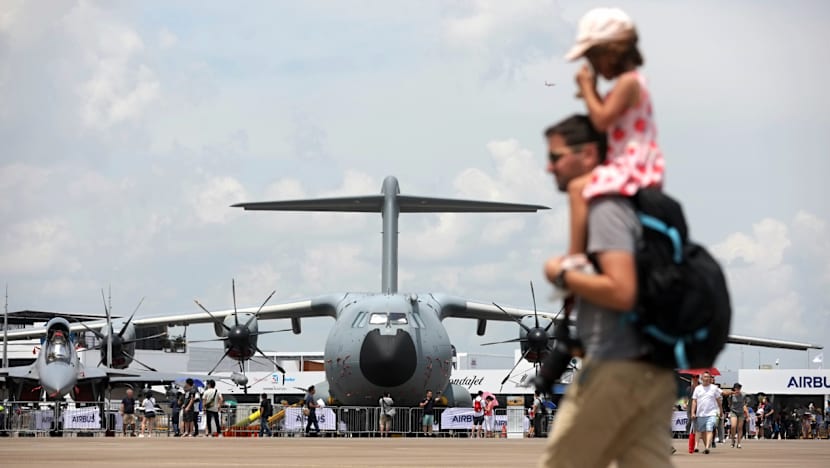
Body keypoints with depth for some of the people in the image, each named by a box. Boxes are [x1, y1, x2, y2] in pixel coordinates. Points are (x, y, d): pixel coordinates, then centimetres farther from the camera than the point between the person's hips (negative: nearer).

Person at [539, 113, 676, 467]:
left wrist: (562, 276, -11)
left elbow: (622, 292, -24)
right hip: (653, 369, 9)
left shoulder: (605, 210, -12)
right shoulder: (622, 204, 18)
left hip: (617, 368, -9)